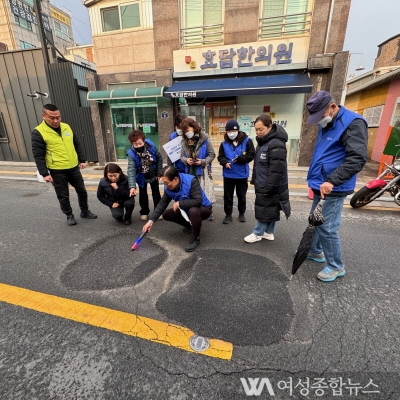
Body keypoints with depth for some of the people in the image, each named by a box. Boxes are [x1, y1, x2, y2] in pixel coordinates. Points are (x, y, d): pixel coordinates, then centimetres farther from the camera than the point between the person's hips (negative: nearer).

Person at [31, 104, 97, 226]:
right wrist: (44, 173, -14)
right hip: (57, 171, -4)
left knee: (82, 191, 13)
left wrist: (82, 160, 11)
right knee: (63, 196, 7)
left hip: (74, 168, 5)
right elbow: (38, 156, -11)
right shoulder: (38, 132, -10)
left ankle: (85, 212, 32)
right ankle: (69, 216, 27)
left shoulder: (66, 127, 5)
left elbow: (77, 145, 14)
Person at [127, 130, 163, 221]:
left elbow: (159, 158, -9)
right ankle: (144, 212, 31)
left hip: (153, 175, 1)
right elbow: (131, 170, -35)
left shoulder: (151, 146, -25)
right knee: (143, 195, 11)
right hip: (141, 177, -1)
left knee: (156, 193, 13)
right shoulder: (131, 154, -28)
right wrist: (132, 186, -45)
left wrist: (159, 173, -7)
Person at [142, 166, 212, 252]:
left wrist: (179, 203, -30)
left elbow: (198, 201, -38)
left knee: (193, 211, -40)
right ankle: (191, 225, 17)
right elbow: (162, 204, -11)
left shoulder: (191, 181, -33)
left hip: (203, 208, -7)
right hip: (187, 209, 7)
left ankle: (195, 238, -14)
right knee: (166, 215, 0)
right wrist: (151, 220, -20)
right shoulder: (168, 188, -13)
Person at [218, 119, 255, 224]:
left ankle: (241, 213, 32)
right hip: (228, 174, 2)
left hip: (242, 174, -1)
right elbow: (220, 156, 2)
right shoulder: (224, 143, 1)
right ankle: (228, 214, 23)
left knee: (241, 195, 14)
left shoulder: (246, 141, -6)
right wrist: (225, 162, -19)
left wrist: (239, 159, -22)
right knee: (227, 195, 8)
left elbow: (251, 155, -8)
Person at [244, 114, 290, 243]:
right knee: (270, 209, 17)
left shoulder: (276, 144, -20)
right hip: (262, 185, 10)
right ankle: (269, 232, 29)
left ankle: (257, 233, 17)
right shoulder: (263, 142, 13)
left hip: (269, 186, -10)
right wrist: (254, 180, 19)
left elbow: (276, 170, -24)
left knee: (264, 209, 2)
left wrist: (268, 188, -23)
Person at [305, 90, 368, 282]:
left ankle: (336, 266, 15)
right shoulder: (325, 125, 14)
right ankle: (315, 251, 37)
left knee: (327, 227, -4)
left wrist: (332, 181, -31)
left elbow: (357, 159, -23)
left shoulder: (353, 123, -14)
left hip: (333, 189, -9)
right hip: (321, 186, 9)